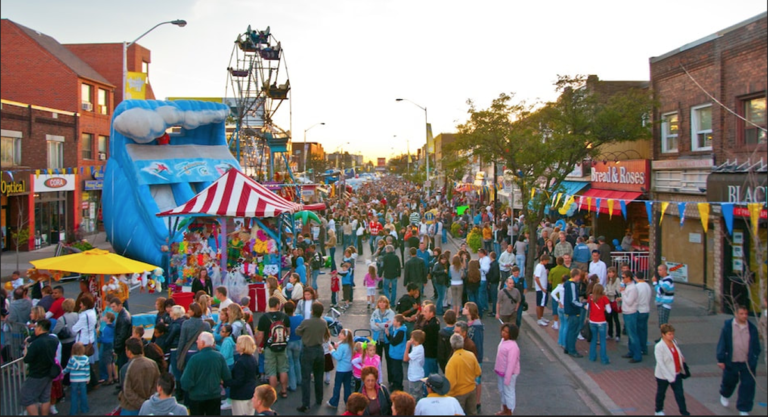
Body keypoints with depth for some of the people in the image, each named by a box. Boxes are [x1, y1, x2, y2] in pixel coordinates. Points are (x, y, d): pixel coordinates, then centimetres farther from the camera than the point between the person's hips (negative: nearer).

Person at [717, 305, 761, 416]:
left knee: (748, 385, 0)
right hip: (731, 362, -1)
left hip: (747, 363, 2)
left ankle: (743, 409, 13)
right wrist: (721, 359, -6)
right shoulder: (728, 325, -8)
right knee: (729, 382, 16)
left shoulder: (752, 328, -1)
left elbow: (756, 346, 9)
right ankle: (724, 395, 49)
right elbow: (722, 343, -5)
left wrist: (754, 359, 6)